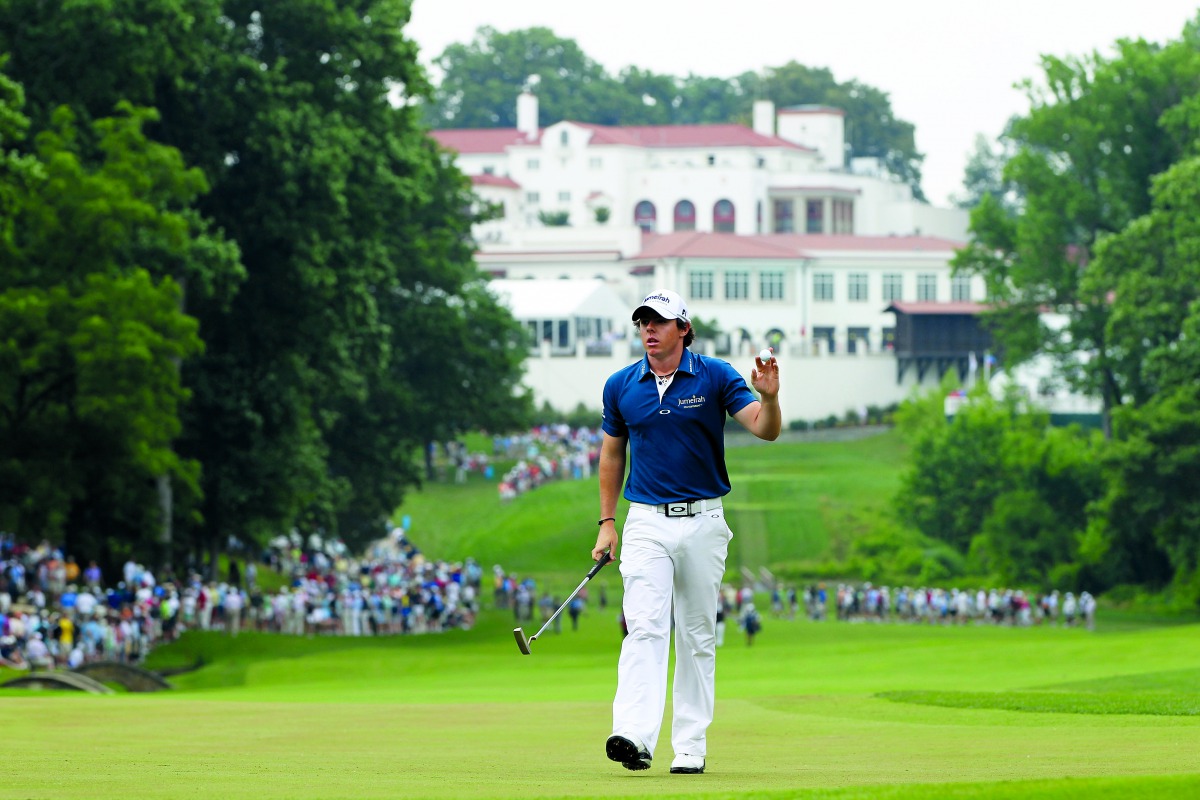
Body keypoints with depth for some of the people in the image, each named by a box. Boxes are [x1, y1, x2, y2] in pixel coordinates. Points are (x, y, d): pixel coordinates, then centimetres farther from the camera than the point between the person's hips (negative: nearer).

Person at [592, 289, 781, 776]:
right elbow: (612, 454, 15)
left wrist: (768, 397, -33)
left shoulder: (715, 377, -2)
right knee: (644, 628, -16)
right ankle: (634, 737, -30)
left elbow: (765, 430, -11)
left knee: (698, 637, 5)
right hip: (646, 524, 0)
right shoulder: (621, 385, 4)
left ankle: (690, 748, 11)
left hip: (703, 521, 0)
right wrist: (607, 522, 11)